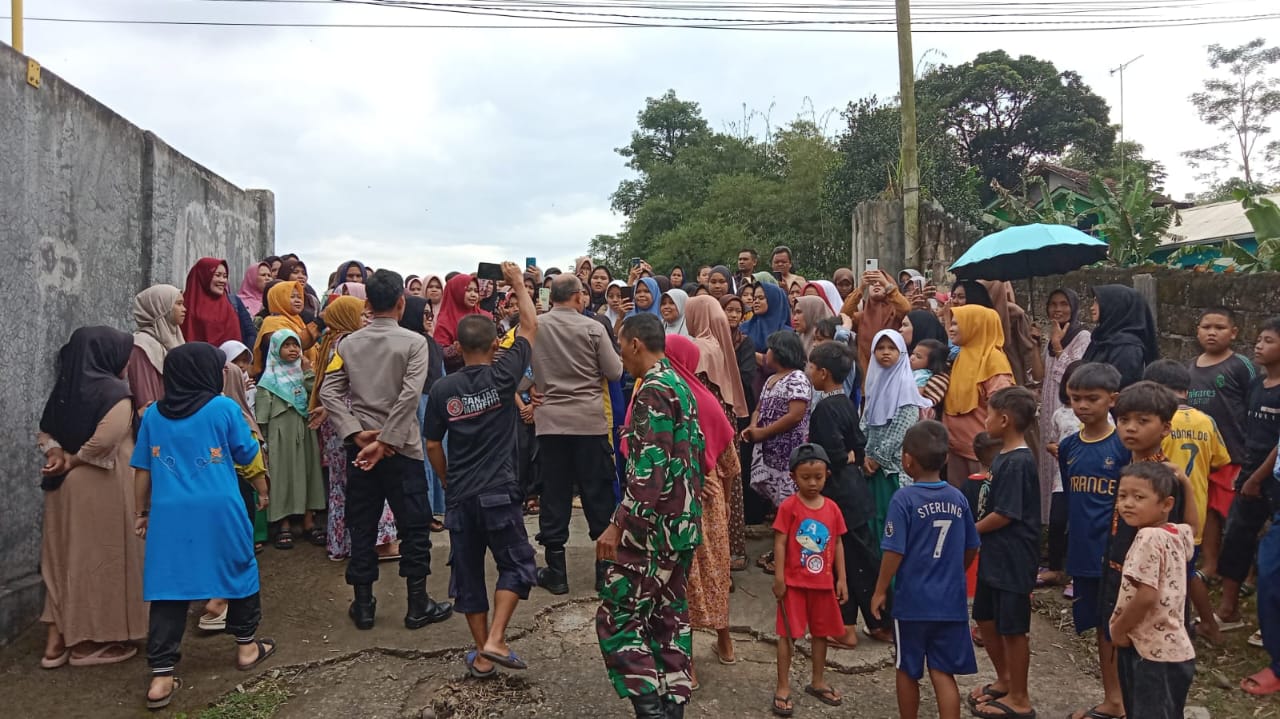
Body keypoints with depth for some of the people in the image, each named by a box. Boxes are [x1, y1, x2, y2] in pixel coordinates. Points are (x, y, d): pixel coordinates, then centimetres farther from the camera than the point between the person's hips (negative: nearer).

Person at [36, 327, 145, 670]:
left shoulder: (65, 387, 7)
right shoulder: (115, 392, -17)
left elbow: (45, 432, 8)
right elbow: (105, 440, -26)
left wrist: (58, 455, -6)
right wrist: (73, 460, -11)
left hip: (64, 485, 8)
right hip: (101, 487, -7)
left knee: (66, 556, 16)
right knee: (100, 558, 5)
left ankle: (57, 640, 22)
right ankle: (88, 642, 14)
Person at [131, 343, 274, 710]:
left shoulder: (153, 414, 6)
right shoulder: (223, 407, -3)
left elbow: (142, 469, 10)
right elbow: (249, 457, 4)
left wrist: (142, 512, 19)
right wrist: (262, 490, 19)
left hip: (168, 513, 3)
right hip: (219, 510, -2)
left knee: (168, 587, 6)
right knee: (238, 572, 16)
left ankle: (161, 675, 5)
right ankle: (246, 646, 29)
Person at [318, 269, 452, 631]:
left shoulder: (349, 343, 4)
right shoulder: (414, 342, -8)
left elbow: (329, 392, -4)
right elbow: (410, 395, -19)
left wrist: (357, 433, -9)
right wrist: (386, 442, -17)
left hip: (360, 445, 4)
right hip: (401, 446, -4)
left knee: (362, 526, 11)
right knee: (414, 525, 6)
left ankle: (363, 605, 18)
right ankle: (418, 605, 13)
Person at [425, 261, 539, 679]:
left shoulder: (443, 389, -1)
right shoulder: (502, 375, -7)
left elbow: (433, 446, 5)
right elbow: (530, 326, 3)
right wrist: (517, 282, 14)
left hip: (459, 497, 3)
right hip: (500, 492, -3)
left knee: (467, 572, 12)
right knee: (517, 564, 12)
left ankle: (482, 655, 20)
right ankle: (495, 639, -2)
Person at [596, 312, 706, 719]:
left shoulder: (653, 391, -17)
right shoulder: (680, 386, 12)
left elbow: (650, 469, -24)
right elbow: (696, 451, 17)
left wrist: (618, 525, -22)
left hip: (654, 526, -10)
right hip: (682, 523, 10)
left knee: (618, 618, -2)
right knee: (669, 614, 15)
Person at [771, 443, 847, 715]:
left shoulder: (832, 508, 1)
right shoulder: (789, 506, -12)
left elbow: (838, 544, 7)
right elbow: (780, 543, -11)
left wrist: (841, 578, 5)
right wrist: (779, 578, -14)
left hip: (823, 582, 5)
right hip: (794, 581, -4)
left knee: (821, 632, 17)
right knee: (788, 634, 3)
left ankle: (817, 682, 34)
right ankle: (783, 688, 13)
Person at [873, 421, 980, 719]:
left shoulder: (904, 499, -15)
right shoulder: (958, 498, -1)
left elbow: (894, 552, -15)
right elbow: (971, 549, 8)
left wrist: (880, 591, -4)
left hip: (912, 602, -3)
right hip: (951, 602, 4)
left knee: (908, 671, 15)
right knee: (943, 673, 10)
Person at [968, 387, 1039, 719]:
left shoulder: (1017, 462, -20)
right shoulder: (1003, 458, 8)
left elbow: (1005, 514, -21)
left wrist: (970, 531, -8)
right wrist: (977, 529, 5)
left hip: (1013, 558, -9)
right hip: (994, 554, 9)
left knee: (1012, 628, 3)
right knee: (986, 618, 18)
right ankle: (1004, 681, 35)